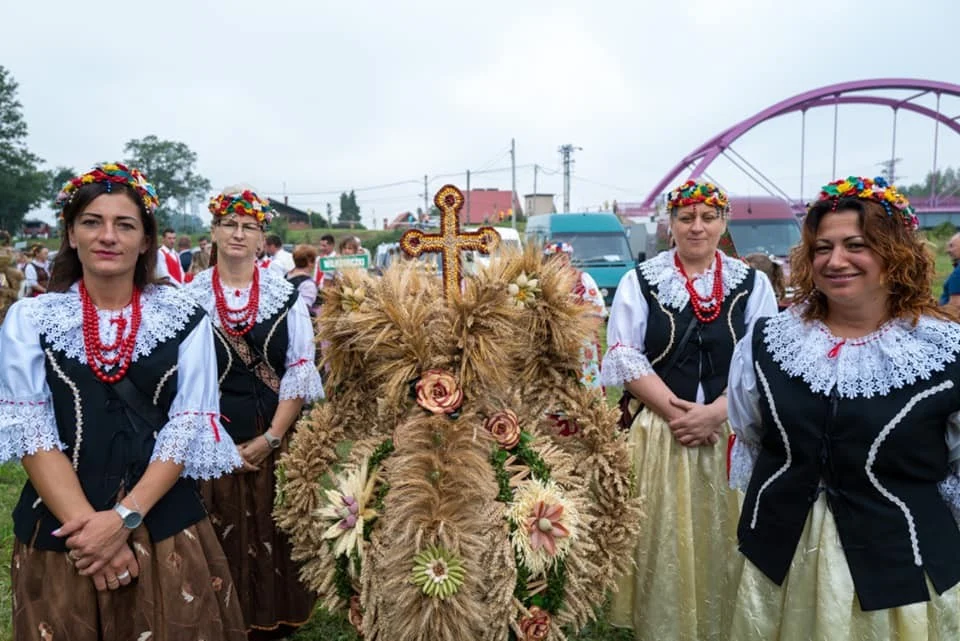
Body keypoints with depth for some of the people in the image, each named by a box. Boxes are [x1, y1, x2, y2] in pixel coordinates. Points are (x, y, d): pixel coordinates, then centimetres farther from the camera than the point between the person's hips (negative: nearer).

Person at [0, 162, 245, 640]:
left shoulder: (184, 319, -1)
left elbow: (190, 426, -6)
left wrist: (124, 517, -15)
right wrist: (87, 525, -15)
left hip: (165, 525, 0)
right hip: (59, 530, 0)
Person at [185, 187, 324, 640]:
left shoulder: (286, 295, 0)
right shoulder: (189, 298, -1)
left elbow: (301, 370, -2)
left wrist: (270, 437, -9)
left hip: (276, 440, 0)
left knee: (274, 537, 10)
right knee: (223, 539, 9)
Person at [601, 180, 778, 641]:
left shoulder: (753, 284, 5)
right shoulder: (639, 280, 2)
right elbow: (625, 357, -5)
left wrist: (713, 413, -14)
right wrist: (675, 411, -14)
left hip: (729, 433, 1)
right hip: (657, 430, -1)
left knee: (718, 540, 10)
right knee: (660, 540, 6)